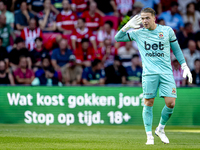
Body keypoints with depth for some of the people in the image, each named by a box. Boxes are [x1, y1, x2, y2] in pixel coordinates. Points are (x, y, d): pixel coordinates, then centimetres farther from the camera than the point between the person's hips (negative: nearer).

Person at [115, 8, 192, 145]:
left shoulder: (167, 31, 6)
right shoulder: (138, 33, 7)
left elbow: (176, 49, 15)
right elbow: (118, 38, 11)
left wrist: (185, 67, 10)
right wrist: (128, 26, -4)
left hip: (167, 73, 0)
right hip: (149, 73, 0)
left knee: (171, 103, -8)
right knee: (148, 103, -4)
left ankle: (160, 129, 15)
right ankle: (149, 136, 5)